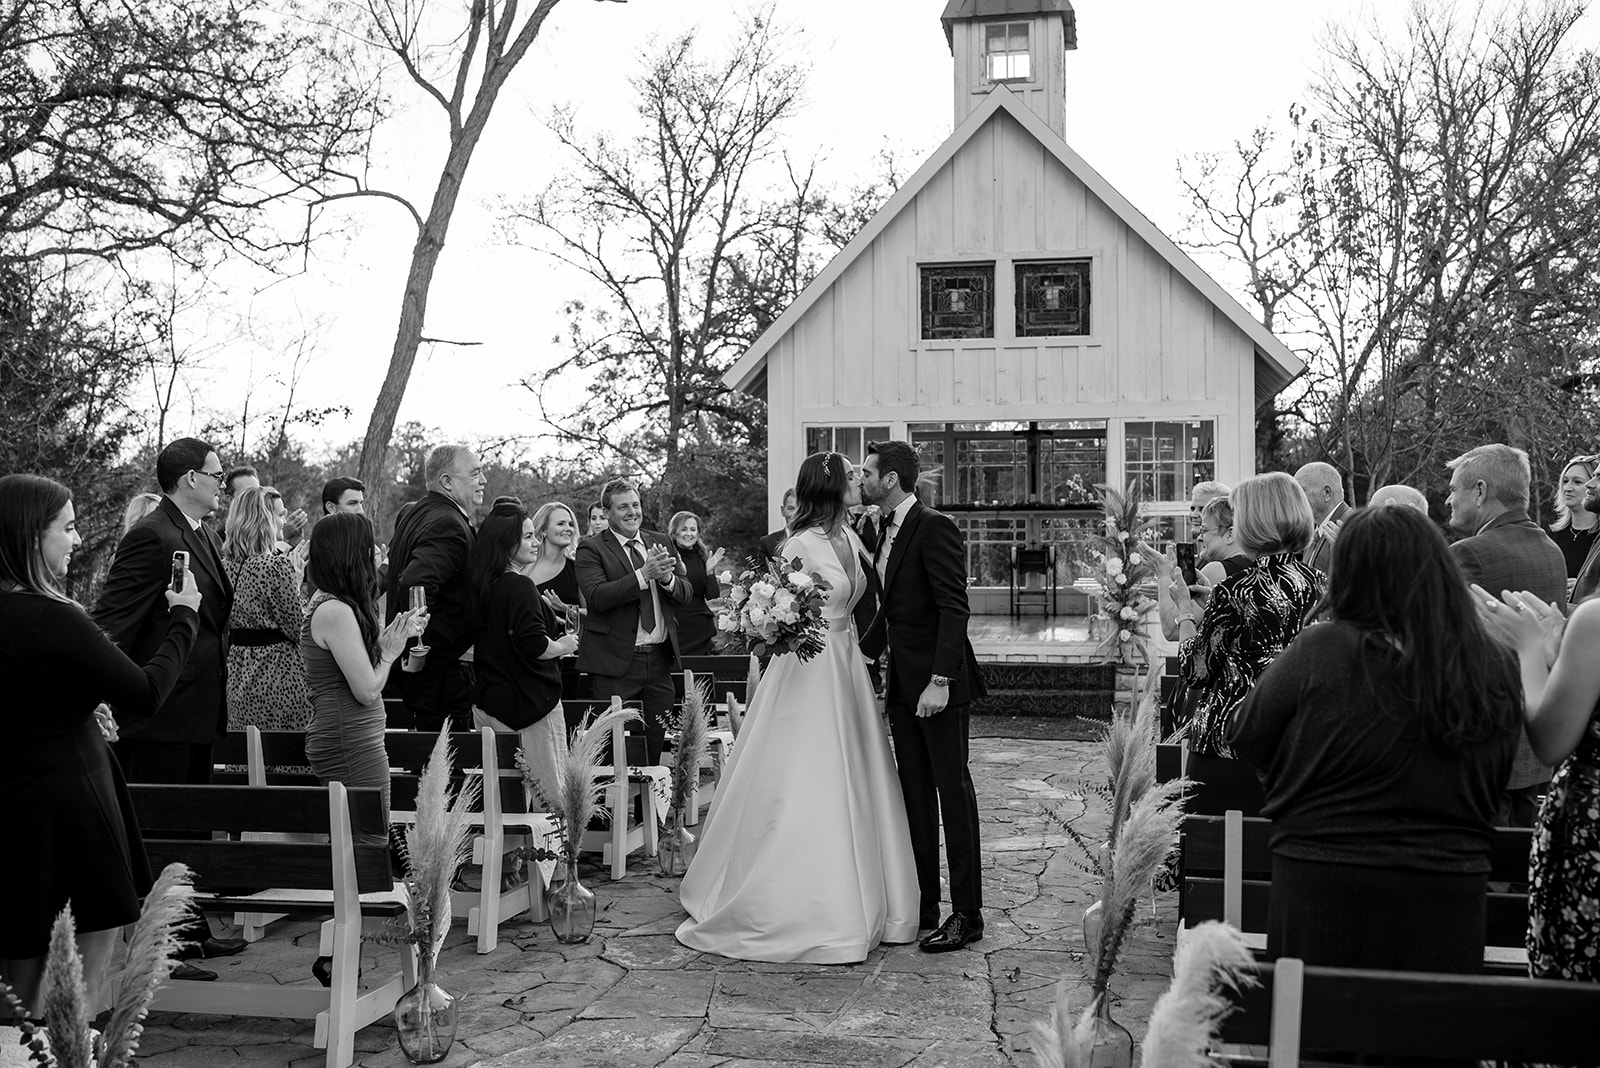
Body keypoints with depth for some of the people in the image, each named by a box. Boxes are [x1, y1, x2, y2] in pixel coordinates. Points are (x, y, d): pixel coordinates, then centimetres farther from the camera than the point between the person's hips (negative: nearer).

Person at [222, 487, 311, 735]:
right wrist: (298, 581, 0)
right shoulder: (276, 565, -16)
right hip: (277, 675, -8)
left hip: (238, 675, 8)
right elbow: (299, 630, -13)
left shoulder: (224, 566, 6)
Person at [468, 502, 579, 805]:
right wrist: (563, 646, -5)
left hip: (489, 699, 9)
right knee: (551, 795, -1)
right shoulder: (519, 586, -17)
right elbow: (534, 646, -23)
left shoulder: (482, 585, 9)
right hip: (529, 701, -9)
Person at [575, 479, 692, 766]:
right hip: (616, 663, -5)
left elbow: (685, 595, 8)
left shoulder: (659, 542, 12)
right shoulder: (591, 548, -3)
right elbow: (597, 596, -18)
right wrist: (643, 575, -26)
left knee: (654, 746, 12)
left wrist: (667, 577, -14)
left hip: (660, 660, 5)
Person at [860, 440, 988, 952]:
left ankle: (966, 914, 6)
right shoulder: (887, 532, 14)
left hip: (938, 683, -9)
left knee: (953, 792, -2)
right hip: (902, 682, 9)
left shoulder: (935, 528, -13)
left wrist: (940, 679, -24)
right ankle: (922, 905, 20)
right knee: (915, 795, 12)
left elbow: (954, 608, -19)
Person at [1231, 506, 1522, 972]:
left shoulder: (1322, 650, -16)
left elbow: (1246, 738, -4)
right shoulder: (1497, 671, -4)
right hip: (1449, 901, 3)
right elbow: (1491, 787, 10)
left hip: (1324, 883, -3)